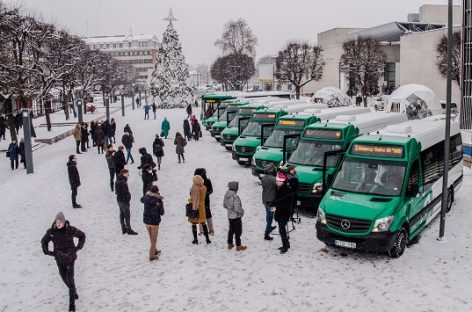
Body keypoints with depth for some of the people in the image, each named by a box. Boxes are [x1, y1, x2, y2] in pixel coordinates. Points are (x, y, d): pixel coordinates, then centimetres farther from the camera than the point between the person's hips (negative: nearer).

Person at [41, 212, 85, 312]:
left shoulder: (70, 230, -18)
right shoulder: (51, 231, -12)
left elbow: (82, 236, -1)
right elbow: (44, 241, 8)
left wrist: (78, 247, -9)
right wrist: (47, 251, -4)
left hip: (70, 258, -3)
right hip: (59, 259, 3)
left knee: (70, 280, -4)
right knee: (64, 278, 17)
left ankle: (72, 303, 7)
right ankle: (73, 292, 45)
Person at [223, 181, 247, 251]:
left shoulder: (226, 195, -4)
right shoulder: (235, 197, -28)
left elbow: (224, 205, 7)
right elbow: (237, 208, -27)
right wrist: (242, 211, -9)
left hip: (230, 216, 7)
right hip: (236, 217, -7)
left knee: (231, 230, 22)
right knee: (238, 231, 8)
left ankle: (230, 244, 33)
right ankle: (238, 246, 19)